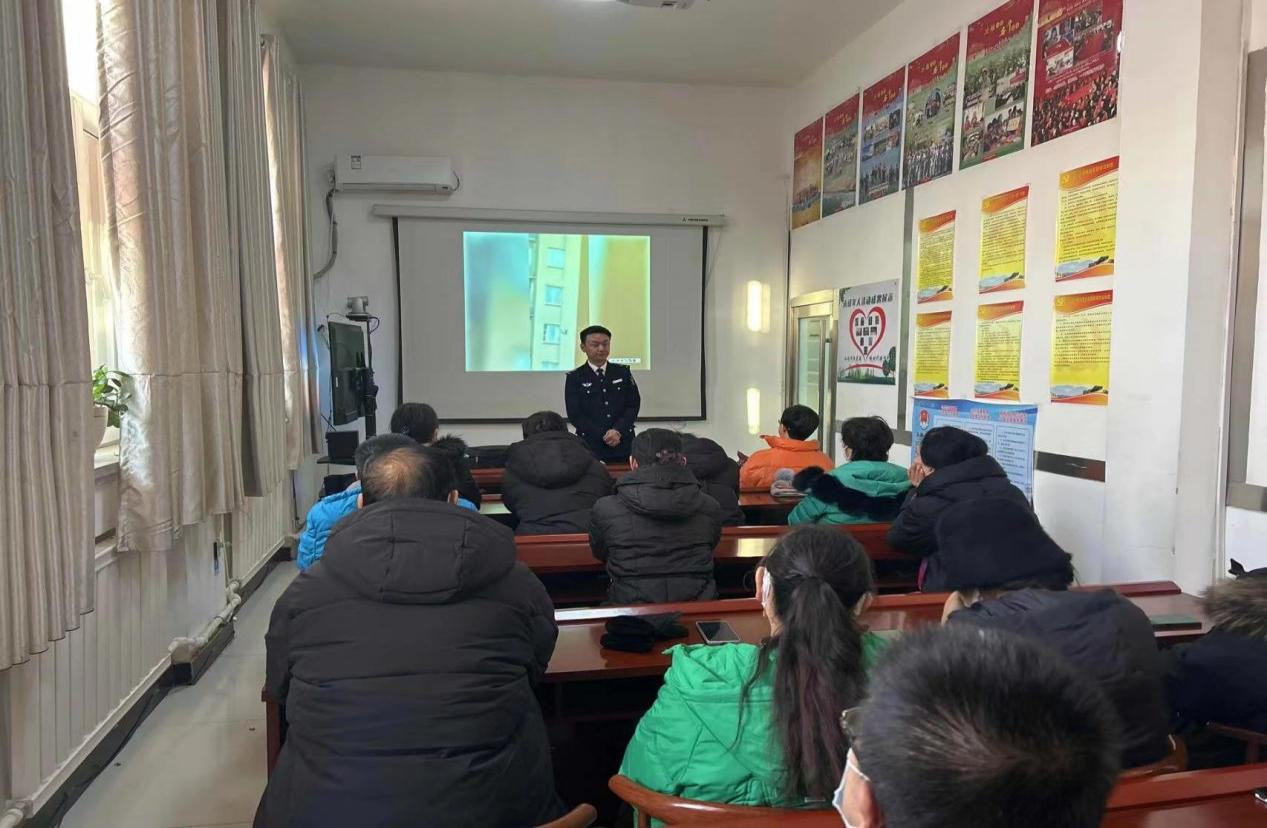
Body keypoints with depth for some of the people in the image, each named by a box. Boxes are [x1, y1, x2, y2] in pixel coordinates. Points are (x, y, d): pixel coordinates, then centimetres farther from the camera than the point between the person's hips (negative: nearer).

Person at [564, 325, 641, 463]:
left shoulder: (623, 372, 11)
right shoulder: (574, 378, 3)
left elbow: (634, 404, 5)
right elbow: (575, 415, -3)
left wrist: (618, 431, -10)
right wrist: (604, 435, -12)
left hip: (623, 446, 2)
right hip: (590, 448, -2)